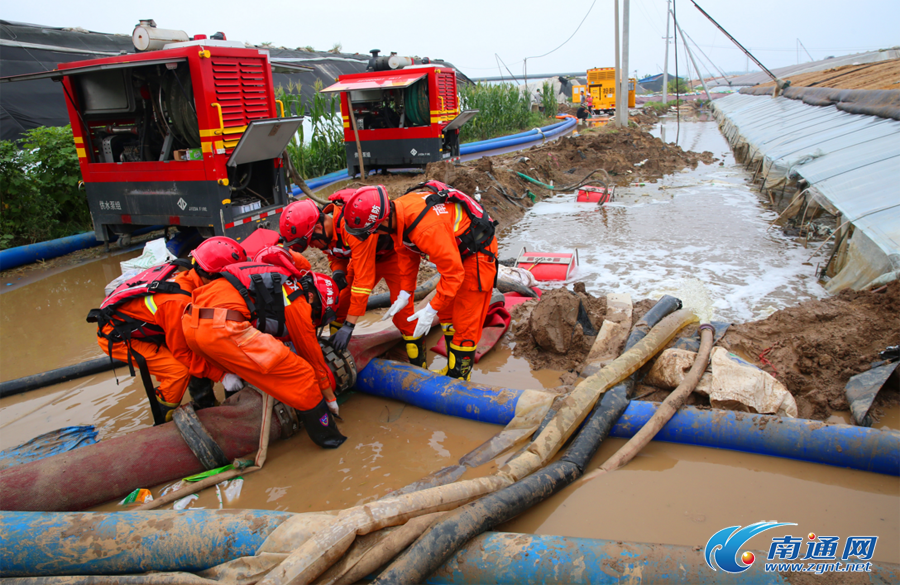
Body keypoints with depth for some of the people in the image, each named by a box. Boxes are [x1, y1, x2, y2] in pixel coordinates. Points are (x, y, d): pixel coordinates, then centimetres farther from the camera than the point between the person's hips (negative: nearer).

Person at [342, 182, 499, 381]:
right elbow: (408, 254, 5)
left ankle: (458, 377, 11)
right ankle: (452, 367, 34)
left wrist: (431, 309, -27)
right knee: (446, 313, 18)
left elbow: (453, 272, -33)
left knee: (464, 321, -4)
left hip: (478, 251, -10)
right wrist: (404, 294, 3)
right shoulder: (397, 212, -11)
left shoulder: (427, 227, -40)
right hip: (457, 250, 10)